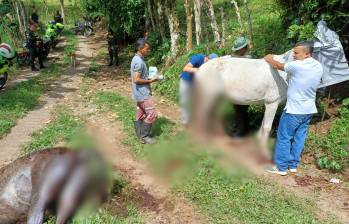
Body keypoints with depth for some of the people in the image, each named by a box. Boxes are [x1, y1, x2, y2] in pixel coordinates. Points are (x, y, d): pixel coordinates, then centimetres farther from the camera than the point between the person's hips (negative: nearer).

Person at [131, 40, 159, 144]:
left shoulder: (138, 59, 10)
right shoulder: (139, 61, -22)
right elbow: (137, 80, -25)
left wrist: (150, 76, 8)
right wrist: (150, 81, -15)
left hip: (140, 93, 10)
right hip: (143, 93, -10)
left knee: (140, 115, 15)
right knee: (151, 114, -4)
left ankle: (140, 135, 24)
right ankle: (144, 136, 5)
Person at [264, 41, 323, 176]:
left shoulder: (297, 66, -21)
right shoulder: (319, 67, 3)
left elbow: (278, 66, -5)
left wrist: (269, 59, 16)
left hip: (294, 110, -7)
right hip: (309, 109, 7)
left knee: (284, 138, 4)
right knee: (299, 137, 15)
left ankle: (281, 167, 13)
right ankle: (293, 165, 25)